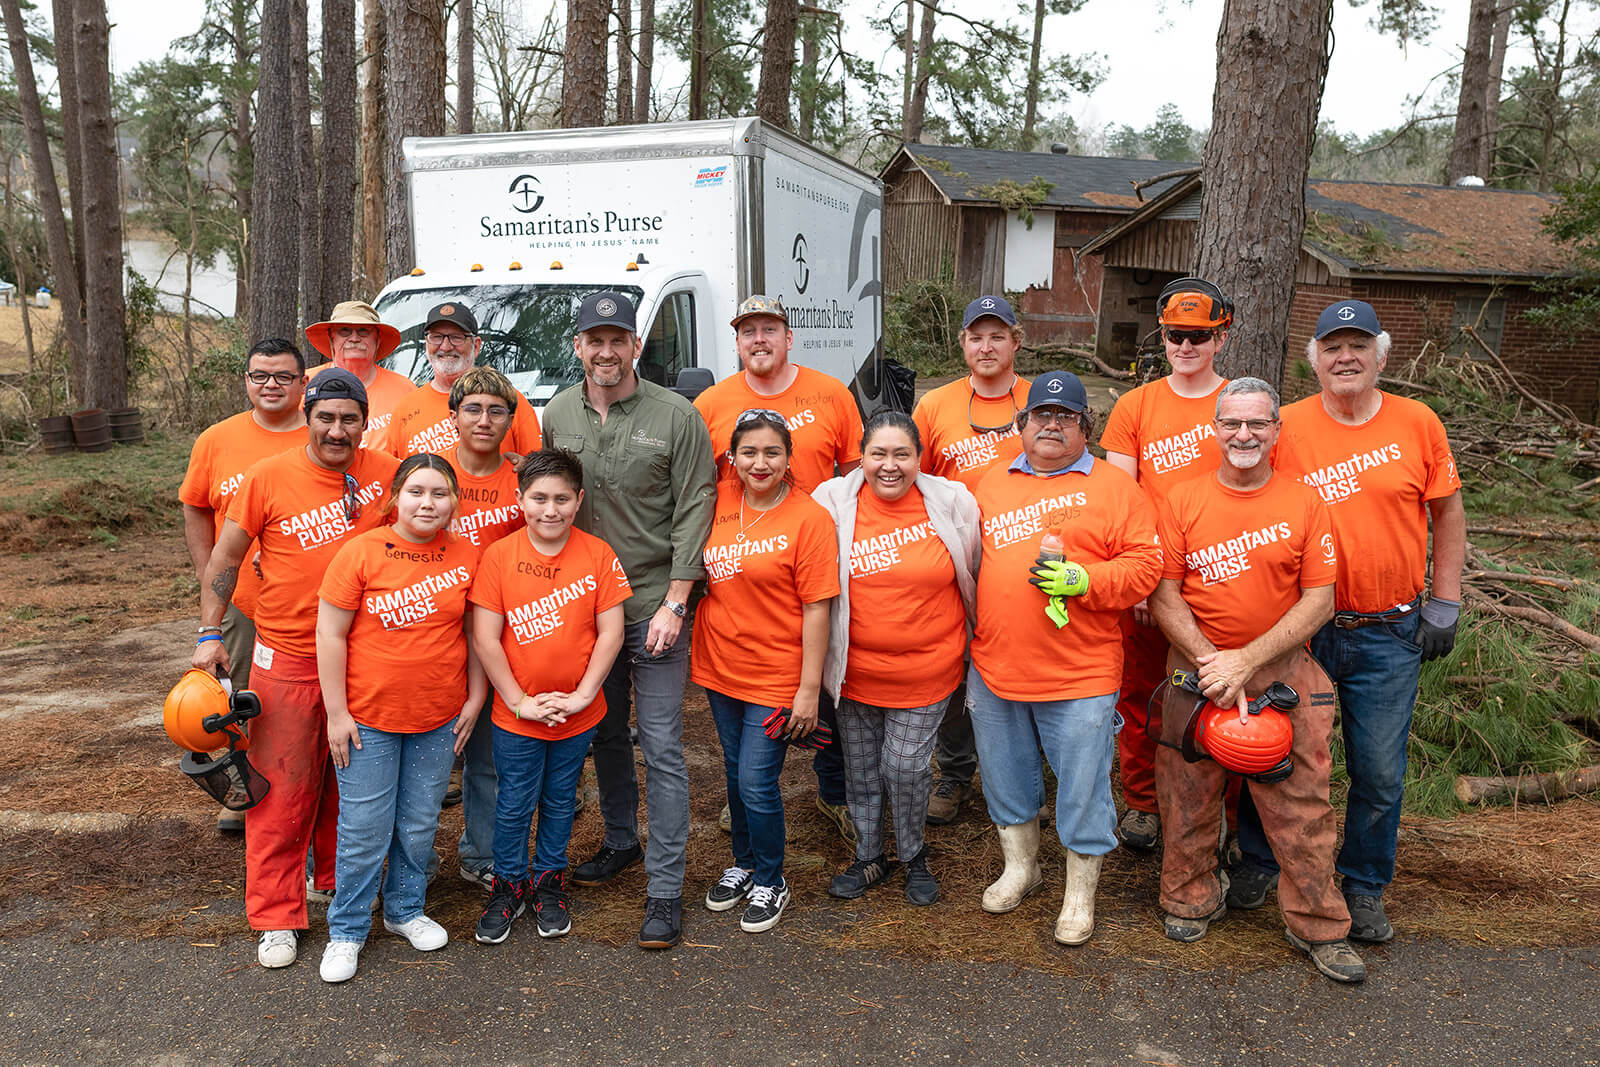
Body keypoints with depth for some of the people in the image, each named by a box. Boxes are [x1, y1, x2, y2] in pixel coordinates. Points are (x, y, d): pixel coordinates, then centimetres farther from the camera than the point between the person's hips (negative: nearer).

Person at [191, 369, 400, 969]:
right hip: (286, 656, -2)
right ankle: (276, 918, 17)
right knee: (283, 788, 3)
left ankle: (336, 880, 38)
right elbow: (225, 559, 2)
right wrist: (209, 636, -1)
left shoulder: (386, 474, -3)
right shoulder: (267, 479, -8)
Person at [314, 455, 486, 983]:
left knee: (420, 824, 16)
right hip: (368, 719, -3)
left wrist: (475, 698, 5)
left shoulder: (467, 557, -2)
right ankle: (347, 929, 25)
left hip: (439, 720, 3)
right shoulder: (360, 552, -11)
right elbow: (330, 633, -9)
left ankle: (405, 909, 37)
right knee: (364, 828, 6)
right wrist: (337, 713, -9)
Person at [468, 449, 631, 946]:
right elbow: (485, 638, -10)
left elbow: (611, 631, -6)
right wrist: (519, 701, -12)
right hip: (515, 714, -1)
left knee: (559, 802, 17)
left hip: (578, 713, 1)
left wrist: (583, 693, -11)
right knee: (513, 806, 12)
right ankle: (509, 885, 33)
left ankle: (549, 883, 37)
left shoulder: (598, 555, -7)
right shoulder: (499, 556, -10)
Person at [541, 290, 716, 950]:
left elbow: (694, 511, -9)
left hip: (655, 605, -4)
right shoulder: (557, 415, 5)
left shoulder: (676, 416, -8)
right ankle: (620, 842, 38)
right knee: (604, 733, 17)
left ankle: (665, 888, 7)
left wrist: (675, 602, -14)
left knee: (661, 746, -1)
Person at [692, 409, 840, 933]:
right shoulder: (721, 501, 0)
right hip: (720, 668, 5)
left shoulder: (809, 518, -14)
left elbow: (816, 609, -14)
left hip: (776, 677, -5)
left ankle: (770, 881, 23)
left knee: (757, 783, -1)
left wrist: (809, 689, -15)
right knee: (735, 774, 19)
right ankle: (744, 863, 40)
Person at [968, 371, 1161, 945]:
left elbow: (1144, 564, -7)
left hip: (1080, 674, -4)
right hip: (995, 668, 4)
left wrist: (1083, 580, -21)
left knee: (1082, 786, 5)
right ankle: (1020, 866, 40)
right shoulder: (992, 484, 11)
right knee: (1005, 774, 18)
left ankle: (1080, 894, 25)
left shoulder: (1114, 487, 0)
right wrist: (971, 631, 8)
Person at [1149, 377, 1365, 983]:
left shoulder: (1305, 503, 0)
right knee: (1188, 792, 9)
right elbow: (1163, 595, -2)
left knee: (1301, 798, 2)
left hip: (1283, 669, 0)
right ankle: (1192, 899, 30)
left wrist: (1247, 660, -13)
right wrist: (1210, 660, -14)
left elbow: (1319, 600, -4)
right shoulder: (1182, 501, 1)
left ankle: (1317, 926, 18)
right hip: (1196, 667, 1)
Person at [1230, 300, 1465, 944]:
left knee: (1380, 772, 9)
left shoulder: (1418, 424, 0)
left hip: (1389, 633, 1)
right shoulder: (1285, 427, -4)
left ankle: (1364, 887, 29)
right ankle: (1259, 862, 32)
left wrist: (1443, 604, 3)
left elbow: (1448, 514, 8)